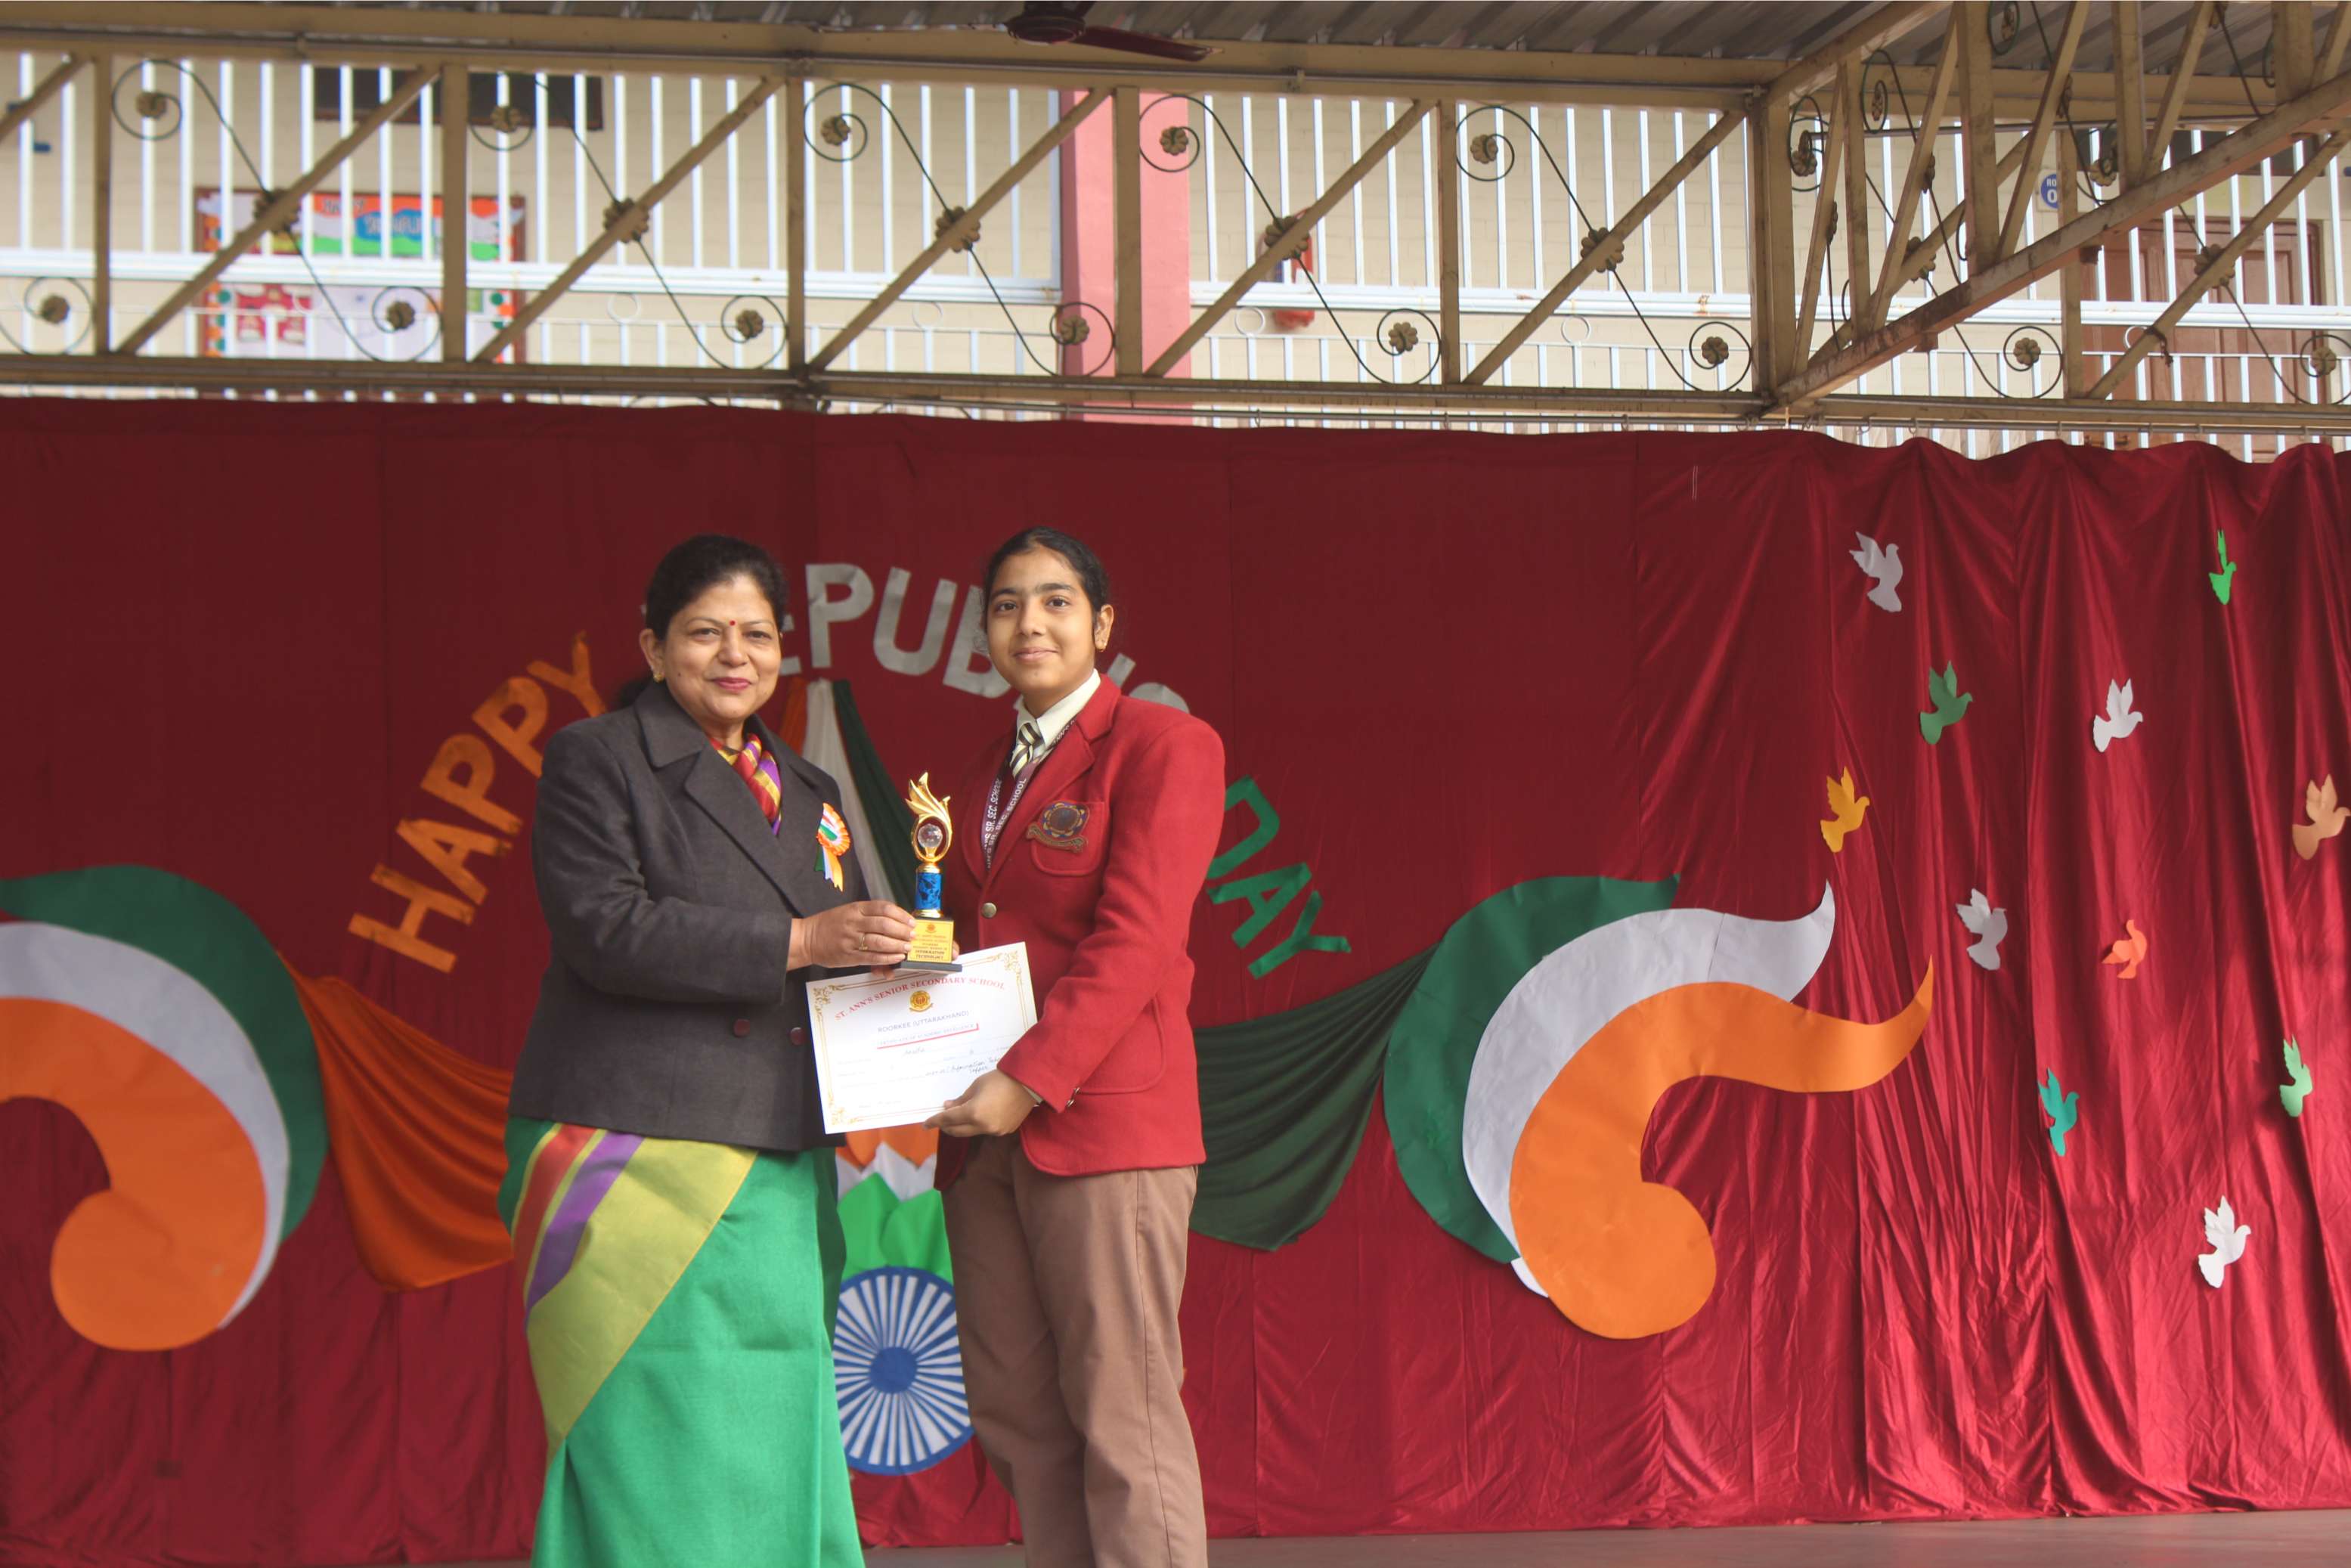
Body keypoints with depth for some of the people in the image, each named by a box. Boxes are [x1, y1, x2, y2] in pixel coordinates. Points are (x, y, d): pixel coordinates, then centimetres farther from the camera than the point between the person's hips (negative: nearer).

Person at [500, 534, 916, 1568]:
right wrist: (794, 944, -17)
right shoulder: (596, 760, 2)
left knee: (774, 1441, 3)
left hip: (773, 1178, 6)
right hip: (635, 1164, -6)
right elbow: (602, 929, -12)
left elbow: (844, 958, 24)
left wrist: (891, 954, 0)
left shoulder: (809, 795, 22)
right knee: (654, 1445, -8)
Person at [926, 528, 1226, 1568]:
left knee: (1121, 1415, -7)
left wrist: (1031, 1080, -19)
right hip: (988, 1129, 7)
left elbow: (1135, 940, -12)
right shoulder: (989, 773, 21)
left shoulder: (1162, 745, -3)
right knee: (1014, 1414, 6)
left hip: (1104, 1119, -7)